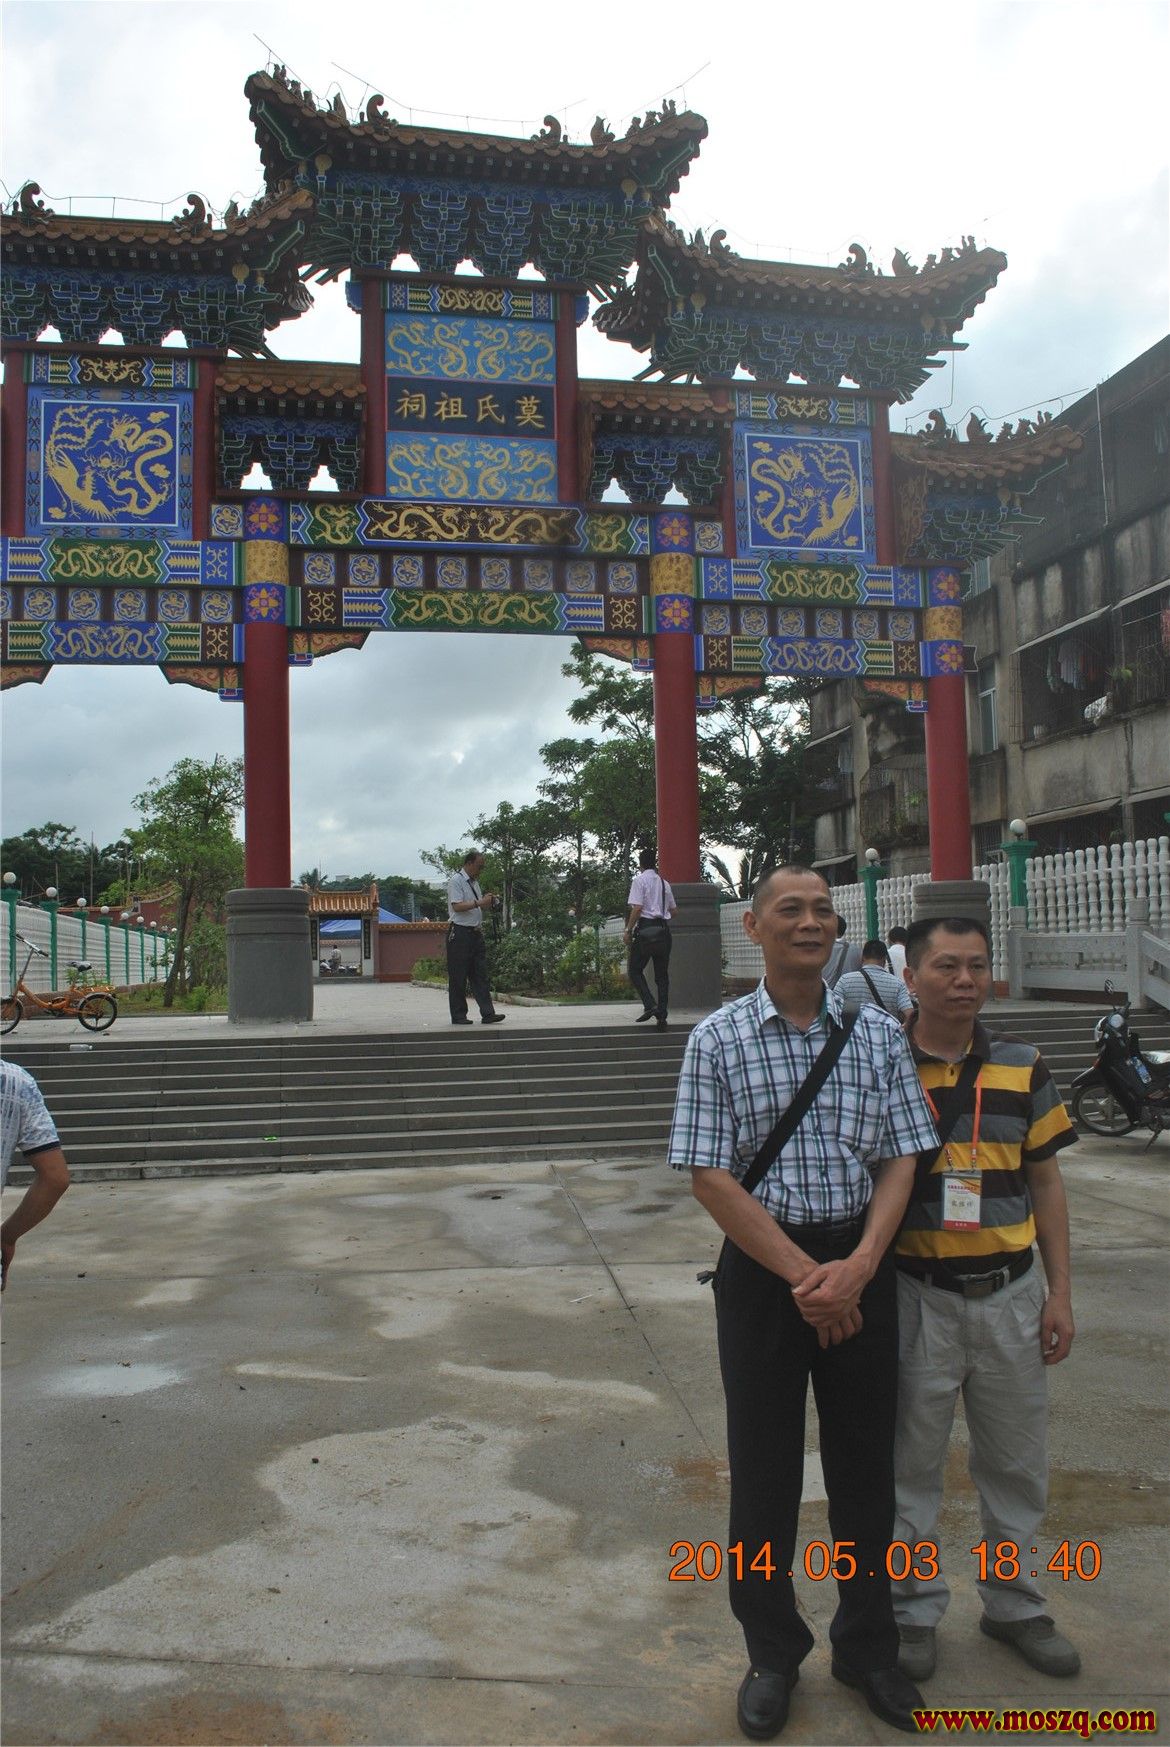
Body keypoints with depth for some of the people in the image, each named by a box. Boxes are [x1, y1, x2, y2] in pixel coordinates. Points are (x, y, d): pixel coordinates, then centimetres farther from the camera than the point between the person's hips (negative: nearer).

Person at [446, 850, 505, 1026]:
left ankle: (488, 1013, 0)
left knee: (480, 975, 3)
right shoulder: (456, 881, -8)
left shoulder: (474, 882, 19)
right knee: (458, 977, -1)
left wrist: (488, 902, 6)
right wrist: (480, 902, -20)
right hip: (460, 934, -8)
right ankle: (458, 1016, 4)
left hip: (476, 932, 8)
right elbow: (457, 906, -19)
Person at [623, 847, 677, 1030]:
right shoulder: (664, 883, 14)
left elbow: (637, 908, -13)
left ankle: (650, 1005, -15)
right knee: (662, 974, 7)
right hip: (664, 929, 5)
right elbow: (673, 909, 16)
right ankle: (662, 1016, 3)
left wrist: (628, 931, -9)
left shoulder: (640, 880, -4)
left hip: (645, 928, -5)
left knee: (635, 970, 3)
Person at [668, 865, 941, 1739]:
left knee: (866, 1460, 14)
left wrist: (855, 1269, -14)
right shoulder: (719, 1039, -6)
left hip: (861, 1264, 2)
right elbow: (711, 1177, -10)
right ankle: (773, 1652, 33)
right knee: (764, 1465, 10)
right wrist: (802, 1276, -15)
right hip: (764, 1266, -2)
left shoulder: (877, 1033, 1)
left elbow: (900, 1160, 0)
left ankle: (868, 1645, 36)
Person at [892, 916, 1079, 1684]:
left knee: (1018, 1462, 17)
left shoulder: (1023, 1067, 2)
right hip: (917, 1296, -3)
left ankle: (1014, 1602, 37)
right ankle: (914, 1608, 29)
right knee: (912, 1464, 10)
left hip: (1010, 1294, 3)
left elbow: (1046, 1183, 7)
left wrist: (1060, 1291, 3)